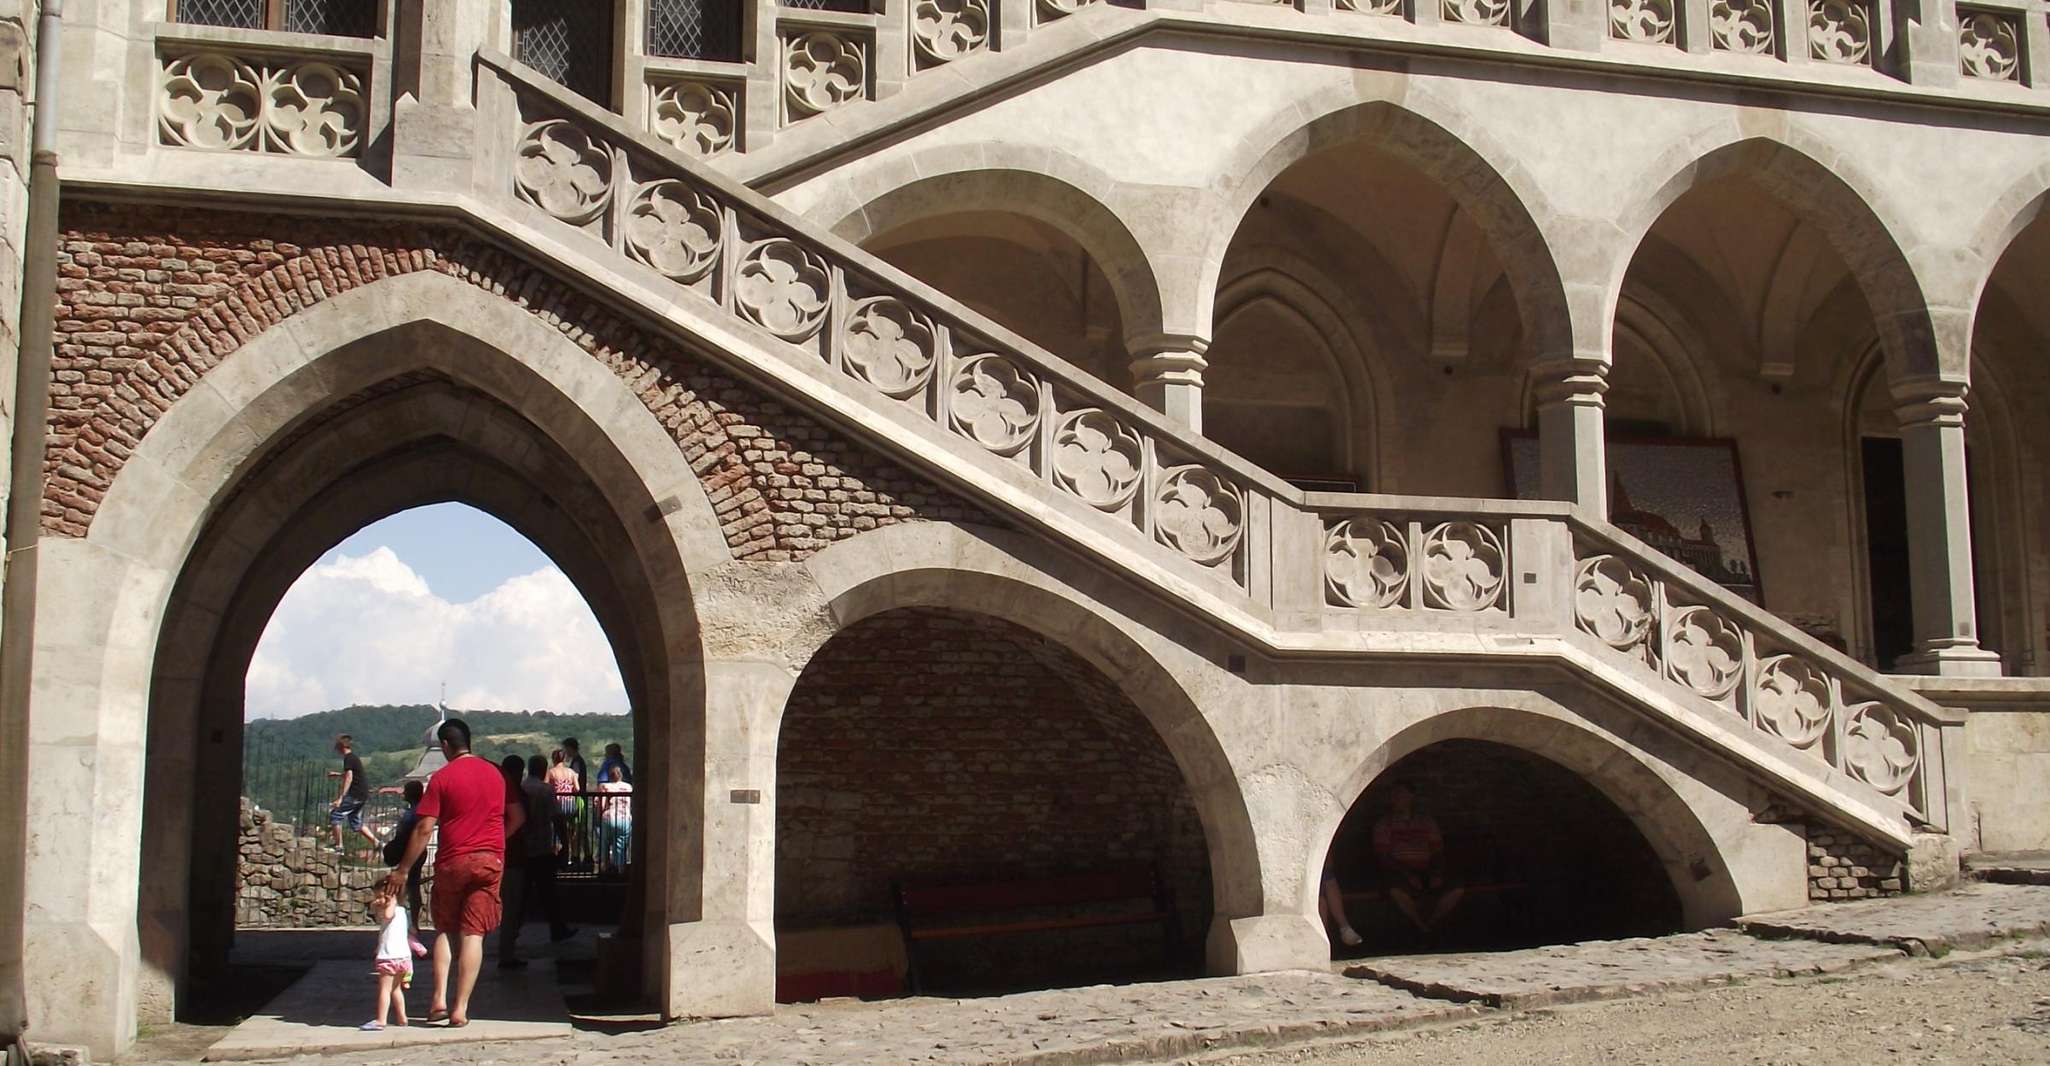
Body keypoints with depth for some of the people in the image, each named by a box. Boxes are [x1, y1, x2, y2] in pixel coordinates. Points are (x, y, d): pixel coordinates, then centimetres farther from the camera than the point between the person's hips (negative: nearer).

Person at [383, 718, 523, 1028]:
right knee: (473, 934, 0)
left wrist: (402, 870, -2)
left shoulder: (442, 777, -5)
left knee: (445, 931, 15)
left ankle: (439, 999, 4)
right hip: (490, 861, 2)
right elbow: (518, 818, 12)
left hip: (452, 862, -2)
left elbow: (424, 829, -8)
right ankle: (460, 1010, -3)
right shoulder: (495, 773, 7)